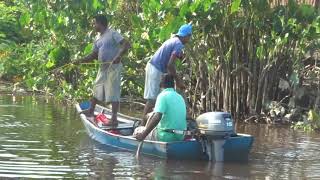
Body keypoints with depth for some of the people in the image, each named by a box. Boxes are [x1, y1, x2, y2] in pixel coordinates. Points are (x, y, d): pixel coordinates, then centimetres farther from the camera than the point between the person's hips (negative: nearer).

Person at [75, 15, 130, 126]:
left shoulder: (112, 34, -9)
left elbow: (126, 44, -19)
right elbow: (93, 55, 18)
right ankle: (91, 111, 36)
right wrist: (81, 61, 5)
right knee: (97, 89, 20)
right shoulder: (99, 40, 16)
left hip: (113, 67, -9)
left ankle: (114, 119, -9)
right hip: (103, 67, 9)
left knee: (113, 92, -9)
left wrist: (119, 55, -33)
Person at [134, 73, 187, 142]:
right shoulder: (180, 97, 11)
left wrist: (143, 134, -27)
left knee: (138, 131, 14)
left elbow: (157, 117, -27)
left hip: (166, 137, -8)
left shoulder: (163, 95, -12)